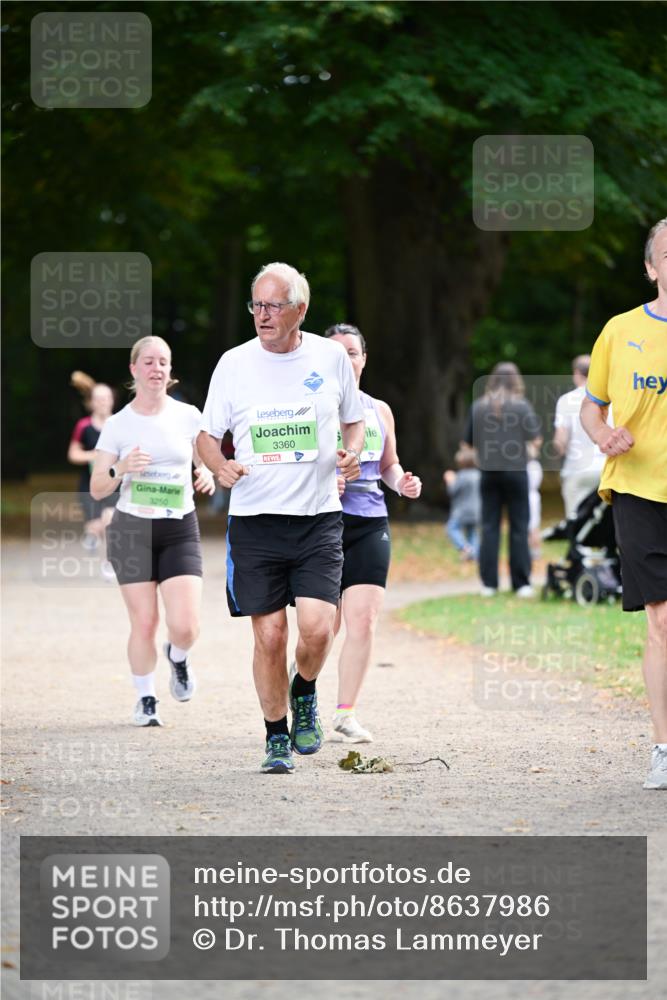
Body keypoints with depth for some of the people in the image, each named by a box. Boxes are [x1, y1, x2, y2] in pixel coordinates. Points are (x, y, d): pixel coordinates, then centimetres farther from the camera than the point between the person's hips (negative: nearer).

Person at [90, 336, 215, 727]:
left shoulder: (189, 417, 1)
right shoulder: (117, 425, 0)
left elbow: (207, 461, 13)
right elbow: (97, 489, 1)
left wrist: (208, 474, -11)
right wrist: (121, 469, -20)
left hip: (180, 530, 1)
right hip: (132, 529, 0)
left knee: (186, 626, -12)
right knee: (144, 623, -4)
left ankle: (178, 658, 24)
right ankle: (146, 699, 17)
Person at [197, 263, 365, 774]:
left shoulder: (331, 357, 3)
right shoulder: (234, 364, 2)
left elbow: (354, 421, 16)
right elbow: (208, 435, 10)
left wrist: (352, 453, -5)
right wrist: (219, 465, -11)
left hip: (318, 517, 0)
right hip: (255, 520, 0)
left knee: (316, 628, -14)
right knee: (269, 636, -1)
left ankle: (304, 694, 19)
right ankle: (277, 737, 16)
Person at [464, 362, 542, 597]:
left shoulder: (478, 406, 1)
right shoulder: (522, 406, -5)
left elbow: (468, 442, 3)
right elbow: (536, 440, -8)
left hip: (489, 472, 2)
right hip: (516, 470, -2)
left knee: (489, 527, 6)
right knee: (519, 527, 3)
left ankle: (488, 583, 3)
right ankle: (521, 583, 2)